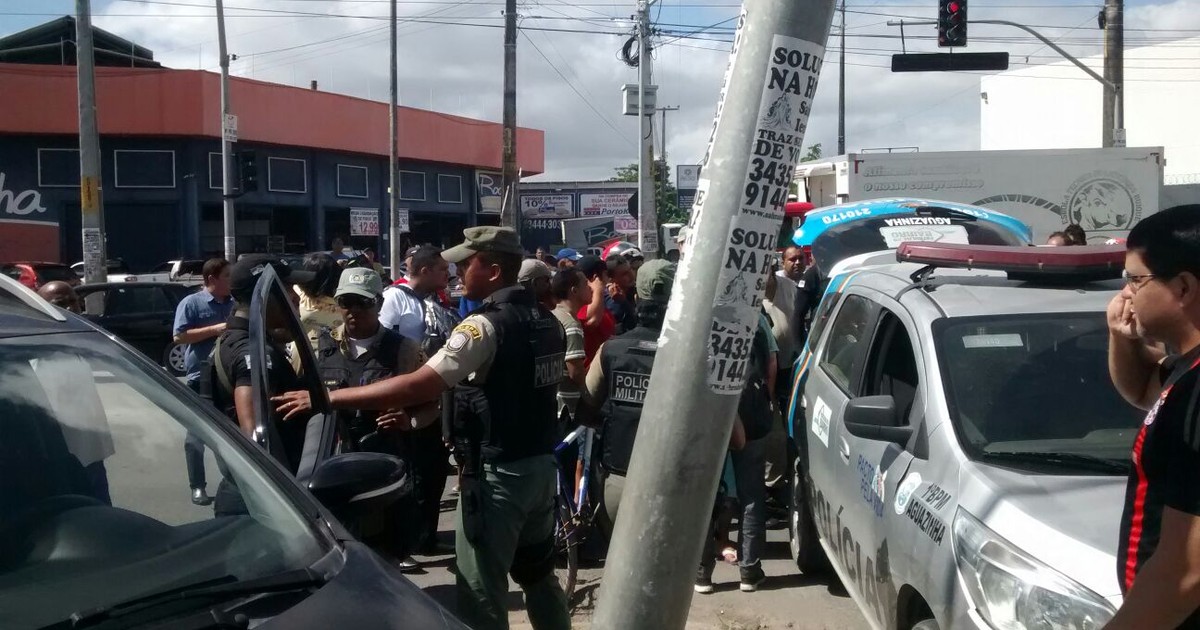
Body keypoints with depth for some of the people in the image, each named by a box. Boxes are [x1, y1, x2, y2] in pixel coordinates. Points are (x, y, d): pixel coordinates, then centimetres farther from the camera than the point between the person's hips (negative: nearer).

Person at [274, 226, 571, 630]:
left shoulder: (485, 326, -19)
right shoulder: (547, 322, 6)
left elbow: (418, 387, -25)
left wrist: (328, 398, -22)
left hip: (497, 472, -8)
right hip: (541, 464, 9)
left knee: (481, 594, 1)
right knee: (539, 576, 22)